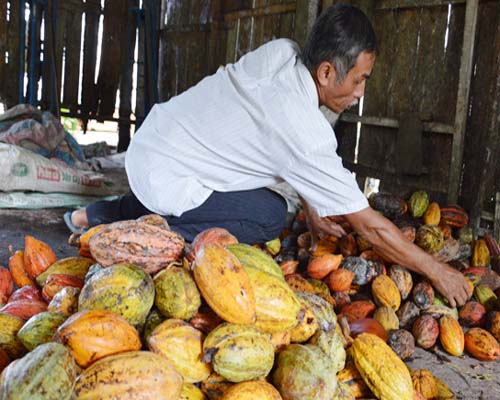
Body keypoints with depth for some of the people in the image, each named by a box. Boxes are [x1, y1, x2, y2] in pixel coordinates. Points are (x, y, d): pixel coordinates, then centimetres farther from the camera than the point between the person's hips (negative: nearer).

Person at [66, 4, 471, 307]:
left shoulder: (280, 50, -6)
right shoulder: (308, 137, -27)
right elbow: (369, 224, -18)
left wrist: (312, 212, 11)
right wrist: (437, 271, -6)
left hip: (152, 136, 8)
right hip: (162, 177, -8)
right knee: (270, 216, -11)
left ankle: (93, 216, 39)